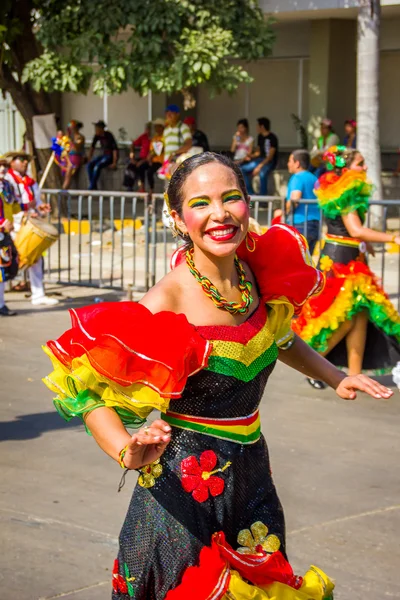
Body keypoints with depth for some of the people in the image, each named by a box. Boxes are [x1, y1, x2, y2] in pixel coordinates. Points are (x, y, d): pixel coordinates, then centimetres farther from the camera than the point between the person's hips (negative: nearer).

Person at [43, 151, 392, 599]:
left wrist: (335, 378, 11)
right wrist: (127, 453, -32)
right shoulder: (168, 302, -21)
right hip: (186, 487, -6)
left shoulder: (261, 274, -3)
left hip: (251, 476, 6)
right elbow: (83, 386, -18)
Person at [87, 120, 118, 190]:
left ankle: (91, 187, -22)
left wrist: (114, 163, -24)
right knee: (89, 165, -16)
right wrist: (89, 158, 4)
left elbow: (115, 149, -21)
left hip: (111, 156, -7)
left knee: (97, 166, -30)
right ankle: (93, 187, -16)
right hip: (104, 155, 7)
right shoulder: (97, 136, 0)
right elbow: (92, 147, 11)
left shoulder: (109, 135, -19)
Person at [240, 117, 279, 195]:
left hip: (270, 162, -8)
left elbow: (270, 156, -20)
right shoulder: (260, 137, 10)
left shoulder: (272, 138, -15)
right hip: (260, 159, 8)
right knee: (243, 169, -7)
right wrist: (250, 156, -3)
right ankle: (250, 194, -1)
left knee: (262, 173, -38)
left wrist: (259, 166, -28)